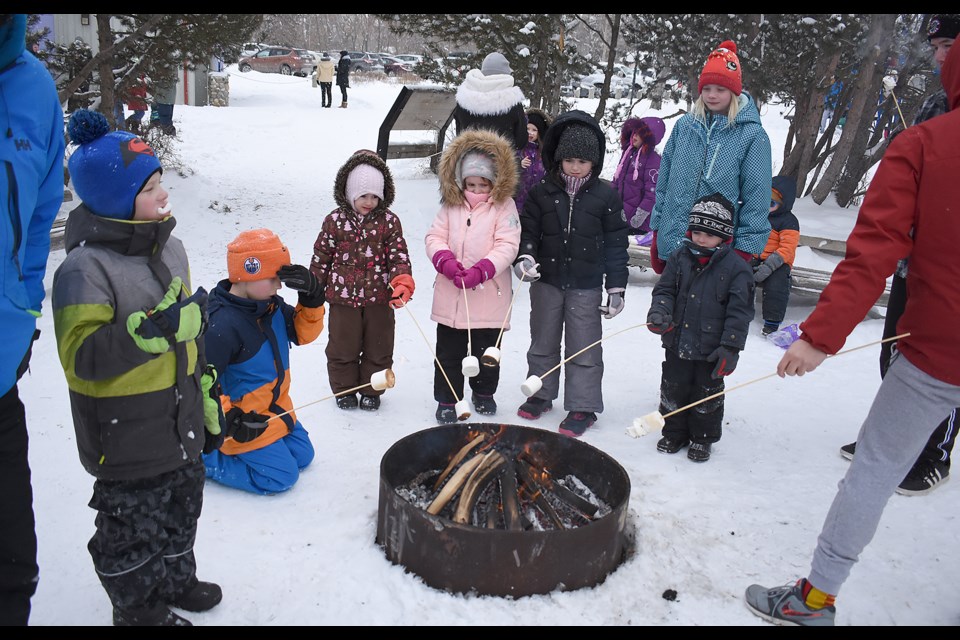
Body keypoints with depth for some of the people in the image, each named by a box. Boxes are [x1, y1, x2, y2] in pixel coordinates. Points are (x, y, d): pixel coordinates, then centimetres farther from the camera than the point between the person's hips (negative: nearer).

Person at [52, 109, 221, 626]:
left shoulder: (169, 249, 4)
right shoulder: (84, 267, -21)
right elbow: (82, 356, -27)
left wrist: (206, 391, 18)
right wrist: (154, 328, -36)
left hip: (179, 422, 8)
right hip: (125, 437, -8)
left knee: (182, 505, 24)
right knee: (133, 522, 11)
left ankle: (176, 578, 47)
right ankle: (137, 606, 34)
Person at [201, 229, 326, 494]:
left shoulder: (272, 307, -4)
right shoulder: (222, 325, -30)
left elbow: (302, 333, 4)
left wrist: (312, 299, -13)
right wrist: (229, 419, -27)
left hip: (276, 410, 9)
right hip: (245, 423, -9)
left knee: (302, 456, 17)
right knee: (281, 476, -6)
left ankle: (225, 448, 22)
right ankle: (204, 458, 5)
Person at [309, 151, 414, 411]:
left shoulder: (389, 221, -2)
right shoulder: (335, 220, -2)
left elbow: (399, 254, -5)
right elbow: (321, 256, 4)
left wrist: (402, 281, -22)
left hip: (379, 298, 0)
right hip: (343, 297, 0)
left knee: (378, 347, 12)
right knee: (342, 347, 11)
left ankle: (372, 390, 30)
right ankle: (344, 389, 30)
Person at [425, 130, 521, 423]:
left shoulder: (504, 206, -4)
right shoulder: (451, 205, 5)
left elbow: (507, 245, -12)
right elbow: (434, 237, 3)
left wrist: (480, 271, -24)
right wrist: (446, 262, -18)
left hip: (489, 297, -2)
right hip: (450, 296, 2)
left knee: (486, 351, 14)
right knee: (448, 352, 10)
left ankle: (484, 393, 36)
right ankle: (447, 399, 23)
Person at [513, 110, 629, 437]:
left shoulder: (606, 196, -4)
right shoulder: (542, 193, 0)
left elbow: (616, 244, -2)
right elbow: (527, 229, 4)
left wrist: (616, 287, -3)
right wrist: (524, 256, -18)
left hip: (586, 286, -2)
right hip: (546, 281, 3)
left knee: (584, 348, 4)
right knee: (543, 342, 16)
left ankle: (583, 407, 16)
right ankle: (540, 394, 34)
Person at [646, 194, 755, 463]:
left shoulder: (736, 267, -10)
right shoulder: (679, 258, 0)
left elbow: (739, 311, -11)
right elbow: (664, 290, 4)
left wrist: (730, 347, -15)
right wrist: (658, 312, -17)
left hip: (710, 349, -3)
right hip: (677, 342, 3)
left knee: (707, 393, 12)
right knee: (674, 389, 14)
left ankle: (703, 438, 30)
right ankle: (675, 432, 33)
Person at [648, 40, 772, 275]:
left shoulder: (752, 135, -6)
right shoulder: (684, 125, 4)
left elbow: (757, 197, -6)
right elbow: (664, 182, 9)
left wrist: (742, 254, -9)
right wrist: (657, 234, 9)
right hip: (671, 244, 4)